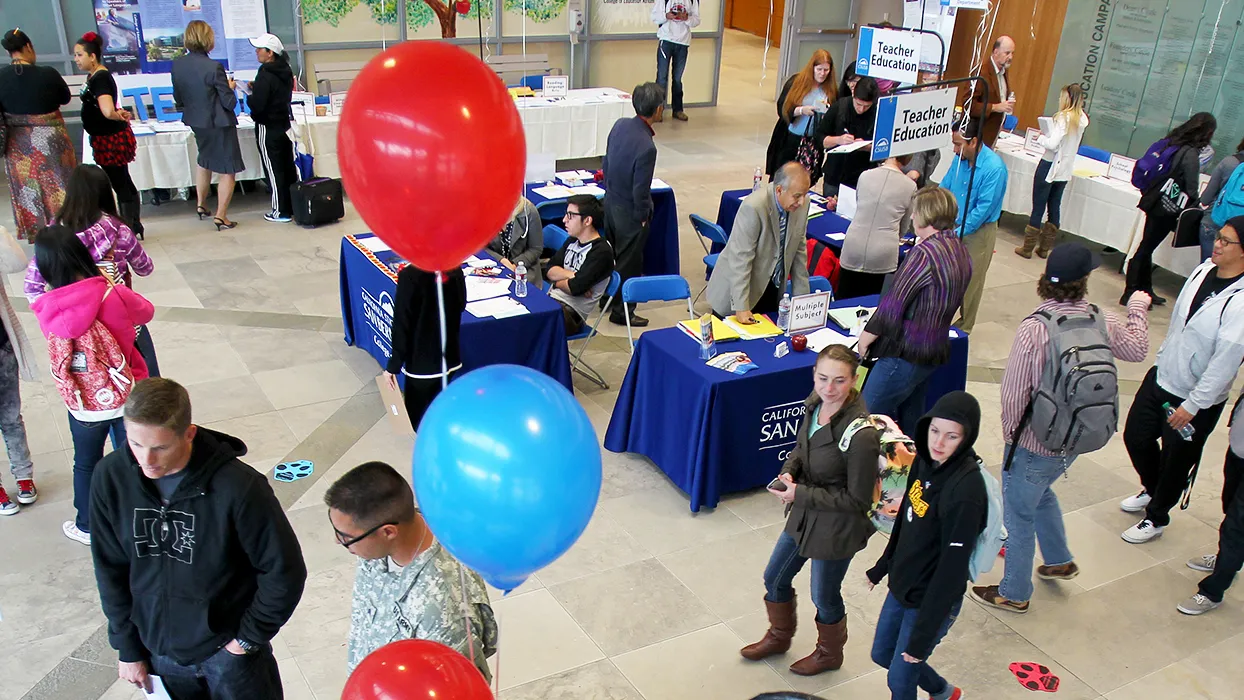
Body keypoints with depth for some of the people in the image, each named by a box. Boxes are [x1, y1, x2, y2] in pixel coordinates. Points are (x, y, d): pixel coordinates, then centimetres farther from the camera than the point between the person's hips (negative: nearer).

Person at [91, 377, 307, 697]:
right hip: (158, 649, 3)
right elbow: (110, 568, 0)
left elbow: (285, 572, -15)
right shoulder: (112, 476, -14)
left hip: (228, 647, -3)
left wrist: (249, 638, -9)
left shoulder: (239, 486, -26)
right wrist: (126, 647, 4)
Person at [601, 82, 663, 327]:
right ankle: (621, 311, 23)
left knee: (611, 253, 24)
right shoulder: (646, 147, -31)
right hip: (630, 212, -8)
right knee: (629, 262, 9)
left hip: (611, 202, 8)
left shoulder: (620, 125, -7)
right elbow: (640, 190, -24)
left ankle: (607, 298, 42)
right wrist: (643, 216, -8)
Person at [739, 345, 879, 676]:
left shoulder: (861, 434, -33)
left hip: (837, 527, -7)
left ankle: (829, 654, 50)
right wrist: (788, 472, -11)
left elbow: (857, 500, -24)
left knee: (824, 597, 18)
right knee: (774, 578, 24)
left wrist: (800, 494, -24)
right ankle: (779, 637, 53)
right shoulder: (816, 404, -11)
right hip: (805, 513, 7)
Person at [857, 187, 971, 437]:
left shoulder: (925, 252, -20)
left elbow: (894, 302, -18)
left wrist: (868, 334, -7)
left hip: (905, 353, -9)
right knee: (910, 422, 20)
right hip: (936, 350, 9)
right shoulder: (962, 252, 8)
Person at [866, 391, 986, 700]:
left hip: (932, 601, -7)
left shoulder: (966, 491, -31)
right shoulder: (925, 460, -8)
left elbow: (951, 569, -26)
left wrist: (923, 634, -21)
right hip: (901, 586, 8)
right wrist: (883, 565, 19)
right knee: (882, 654, 25)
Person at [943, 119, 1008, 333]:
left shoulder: (994, 168, -24)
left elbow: (984, 209, -23)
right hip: (954, 224, 6)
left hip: (978, 231, -6)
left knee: (971, 280, 7)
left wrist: (958, 233, -23)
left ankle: (964, 326, 23)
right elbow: (945, 187, 5)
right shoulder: (960, 158, -4)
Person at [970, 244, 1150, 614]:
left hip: (1034, 442, -6)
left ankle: (1014, 593, 28)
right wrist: (1138, 309, 31)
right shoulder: (1102, 322, -10)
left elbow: (1014, 391, -20)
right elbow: (1137, 350, 13)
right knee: (1041, 491, 32)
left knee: (1019, 513, 12)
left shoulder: (1033, 329, -27)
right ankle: (1059, 561, 49)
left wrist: (1010, 432, -2)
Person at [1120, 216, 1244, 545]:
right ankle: (1151, 490, 49)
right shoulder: (1204, 270, -5)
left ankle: (1156, 517, 37)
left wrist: (1192, 404, -19)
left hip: (1197, 400, -7)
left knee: (1176, 461, 12)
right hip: (1161, 376, 7)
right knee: (1135, 436, 20)